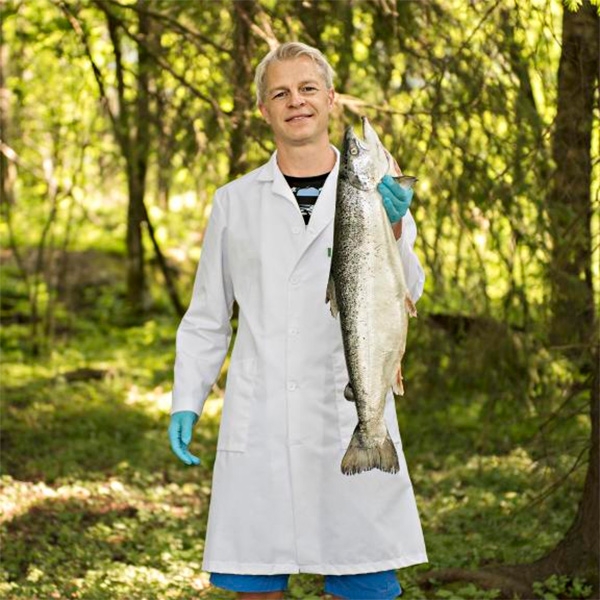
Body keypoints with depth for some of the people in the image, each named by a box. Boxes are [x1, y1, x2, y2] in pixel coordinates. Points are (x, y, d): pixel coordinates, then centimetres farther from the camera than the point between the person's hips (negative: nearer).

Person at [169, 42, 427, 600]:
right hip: (258, 423, 1)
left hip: (352, 417, -1)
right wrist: (186, 401, 7)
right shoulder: (234, 203, 12)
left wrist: (390, 229, -22)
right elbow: (207, 318, 17)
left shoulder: (378, 193, 9)